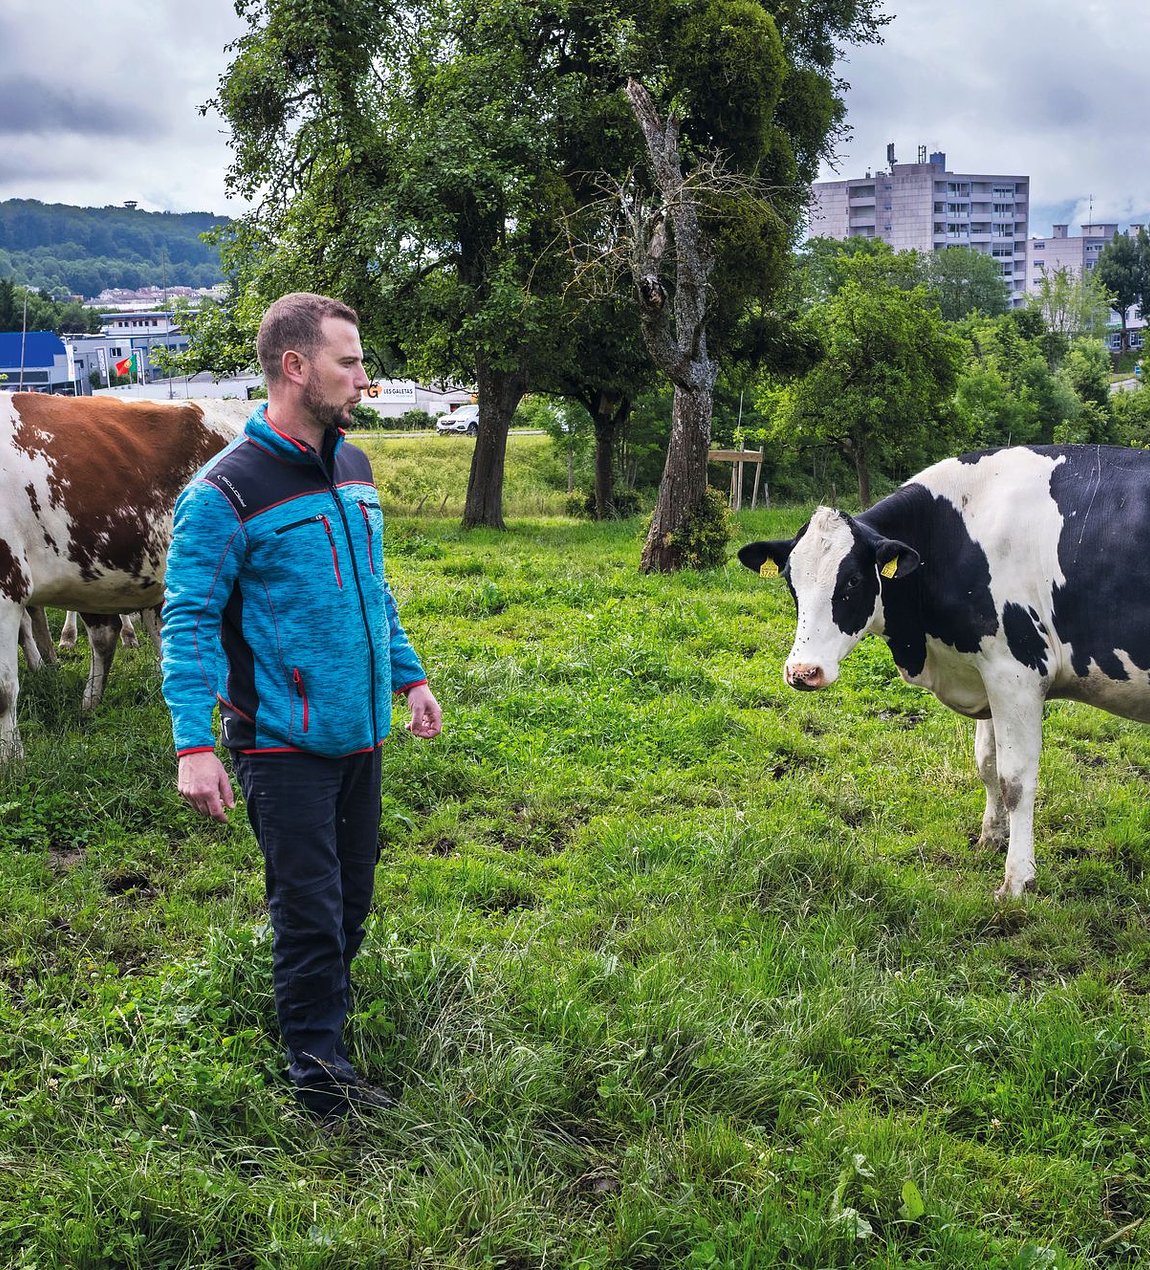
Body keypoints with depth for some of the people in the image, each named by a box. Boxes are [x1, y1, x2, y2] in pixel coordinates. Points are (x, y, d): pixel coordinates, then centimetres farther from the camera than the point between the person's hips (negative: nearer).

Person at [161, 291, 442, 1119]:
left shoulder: (353, 469, 8)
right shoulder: (226, 491, -15)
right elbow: (189, 621, -16)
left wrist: (410, 675, 20)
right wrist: (194, 745, -22)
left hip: (359, 735, 7)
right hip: (284, 746, -7)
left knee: (351, 904, 17)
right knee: (310, 916, 1)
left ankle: (321, 1016, 37)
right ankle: (322, 1080, 14)